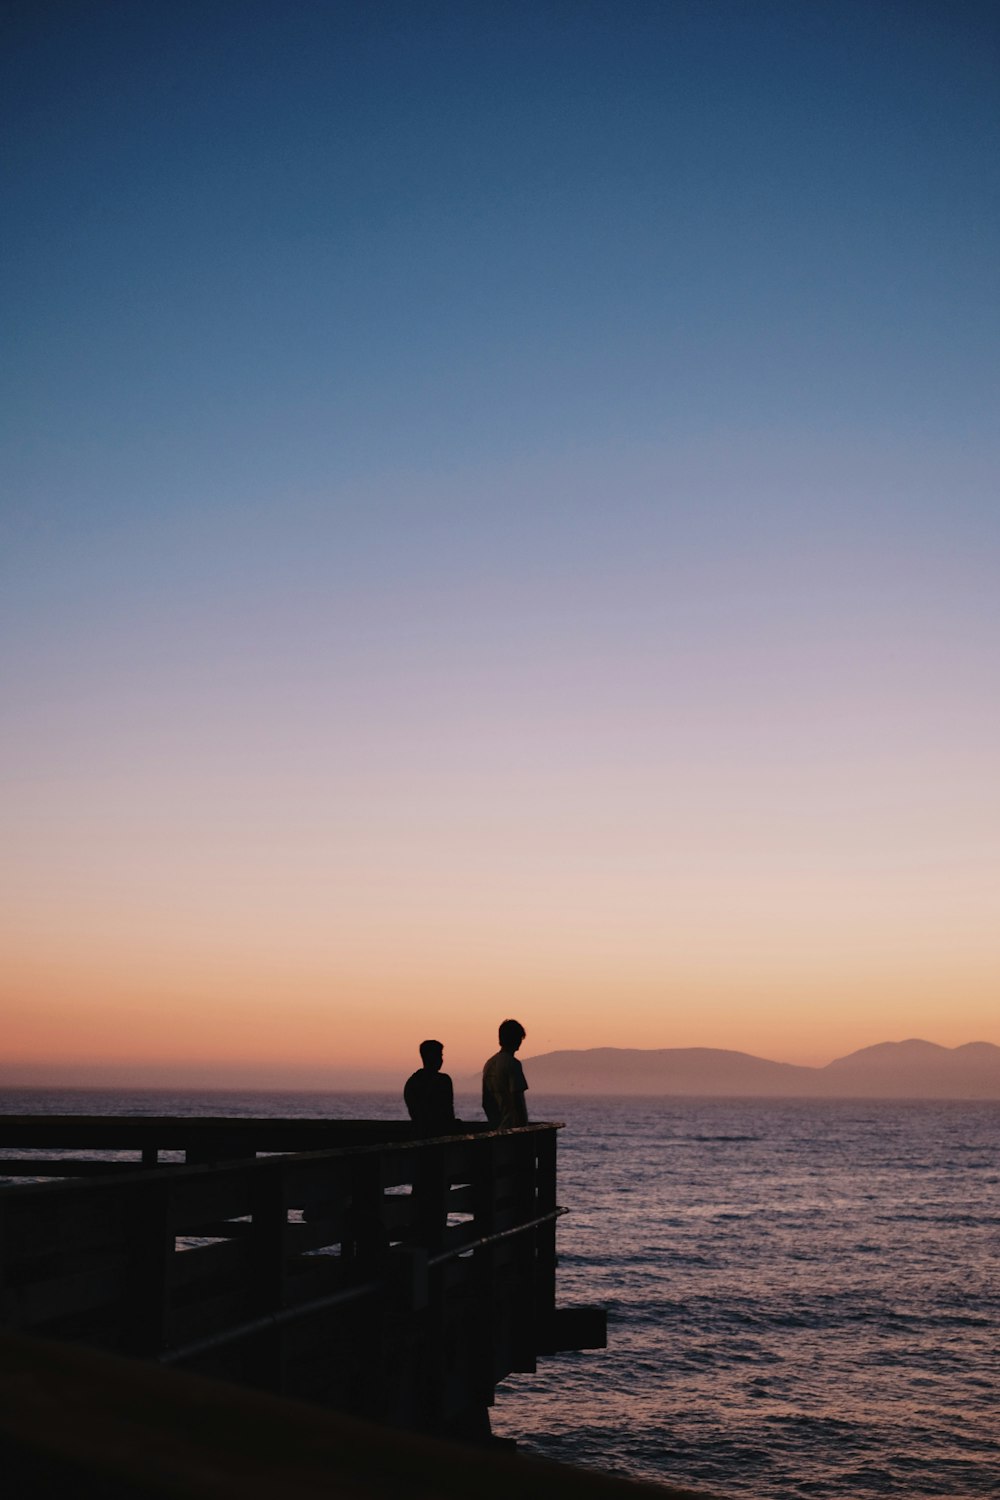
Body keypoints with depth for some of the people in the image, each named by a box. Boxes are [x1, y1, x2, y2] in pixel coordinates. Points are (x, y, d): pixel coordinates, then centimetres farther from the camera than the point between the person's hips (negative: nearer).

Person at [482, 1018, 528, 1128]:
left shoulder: (489, 1064, 12)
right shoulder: (513, 1064, -12)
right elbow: (517, 1098, -16)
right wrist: (523, 1127, -11)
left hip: (496, 1127, 8)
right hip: (513, 1127, -8)